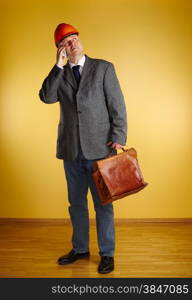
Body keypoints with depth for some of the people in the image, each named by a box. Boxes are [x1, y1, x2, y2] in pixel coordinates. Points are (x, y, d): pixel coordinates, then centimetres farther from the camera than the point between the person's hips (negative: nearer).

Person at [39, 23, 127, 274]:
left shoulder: (103, 68, 0)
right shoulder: (60, 74, 11)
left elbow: (117, 105, -5)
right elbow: (46, 97, -8)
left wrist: (118, 138, -13)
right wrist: (58, 66, -10)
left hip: (99, 148, -4)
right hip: (71, 150, 4)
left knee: (103, 204, 5)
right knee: (76, 202, 16)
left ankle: (107, 254, 20)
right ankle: (80, 248, 33)